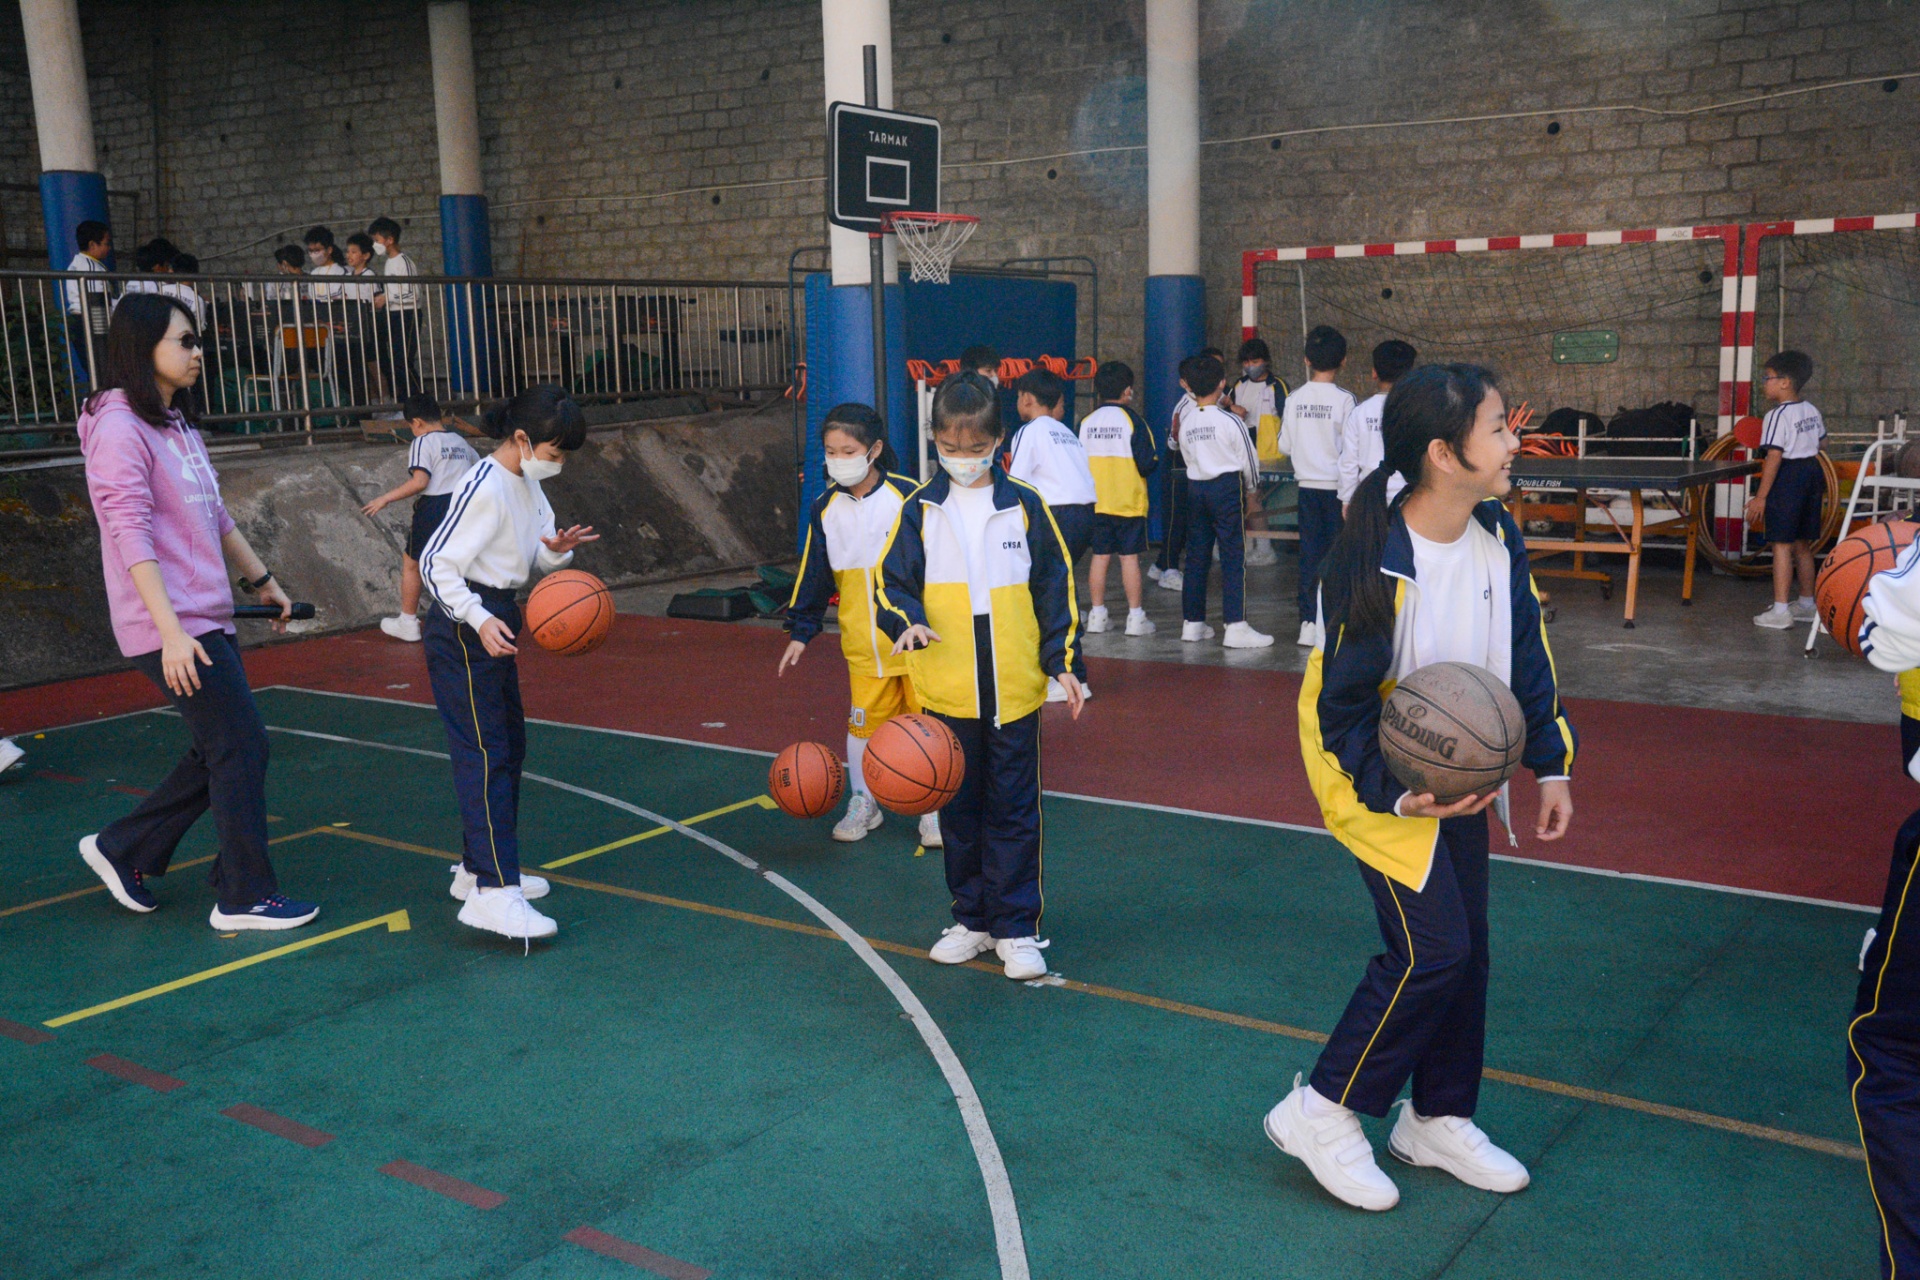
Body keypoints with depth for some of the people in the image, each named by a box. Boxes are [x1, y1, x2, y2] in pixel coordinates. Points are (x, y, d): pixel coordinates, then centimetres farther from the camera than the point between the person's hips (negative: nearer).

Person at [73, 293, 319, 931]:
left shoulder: (176, 423, 15)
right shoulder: (120, 428, -14)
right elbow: (132, 538, -20)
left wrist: (261, 578, 27)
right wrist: (172, 633, -25)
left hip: (207, 619, 9)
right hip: (172, 627, -9)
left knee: (218, 752, 14)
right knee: (241, 747, -5)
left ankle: (123, 849, 29)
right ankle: (245, 898, 6)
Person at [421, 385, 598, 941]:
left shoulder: (528, 483, 9)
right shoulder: (485, 487, -19)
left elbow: (533, 556, 17)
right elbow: (436, 562, -20)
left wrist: (556, 549, -6)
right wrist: (479, 620, -31)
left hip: (497, 621, 10)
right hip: (465, 628, -10)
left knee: (510, 746, 15)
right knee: (485, 754, -14)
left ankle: (478, 867, 27)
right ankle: (493, 892, -16)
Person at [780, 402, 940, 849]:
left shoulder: (908, 497, -9)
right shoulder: (825, 509, 3)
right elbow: (813, 575, 11)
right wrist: (800, 632, 9)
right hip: (862, 642, 3)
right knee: (863, 722, 9)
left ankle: (934, 811, 19)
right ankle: (863, 803, 27)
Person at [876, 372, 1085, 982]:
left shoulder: (1025, 506, 1)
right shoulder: (920, 509, 3)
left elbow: (1056, 586, 5)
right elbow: (892, 579, 3)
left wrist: (1064, 660, -1)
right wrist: (906, 620, -18)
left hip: (1014, 689, -1)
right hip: (945, 691, 2)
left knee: (1014, 811, 5)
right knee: (958, 810, 12)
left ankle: (1017, 928, 15)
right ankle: (973, 919, 27)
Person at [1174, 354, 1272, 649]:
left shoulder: (1186, 423, 5)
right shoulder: (1230, 421, -10)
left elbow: (1189, 459, 6)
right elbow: (1248, 459, -3)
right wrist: (1252, 487, 14)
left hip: (1196, 488, 6)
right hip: (1227, 486, -5)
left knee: (1197, 556, 10)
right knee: (1233, 558, -4)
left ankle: (1192, 623, 15)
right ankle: (1236, 626, -7)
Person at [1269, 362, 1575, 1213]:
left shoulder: (1497, 537, -6)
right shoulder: (1371, 565, -28)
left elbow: (1527, 655, 6)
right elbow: (1344, 707, -21)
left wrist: (1550, 764, 5)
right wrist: (1399, 794, -28)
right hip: (1379, 781, -7)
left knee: (1465, 949, 12)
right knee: (1430, 950, -12)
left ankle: (1439, 1119, 30)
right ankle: (1321, 1113, 5)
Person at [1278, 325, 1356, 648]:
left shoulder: (1294, 400, 0)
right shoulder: (1343, 400, -11)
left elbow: (1284, 445, 6)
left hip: (1307, 485, 4)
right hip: (1336, 486, -4)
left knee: (1310, 553, 7)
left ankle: (1308, 623, 8)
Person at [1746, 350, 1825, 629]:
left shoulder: (1778, 416, -15)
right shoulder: (1812, 412, 11)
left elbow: (1774, 457, -19)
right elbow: (1817, 447, 15)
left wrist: (1760, 497, -17)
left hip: (1787, 480, -9)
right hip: (1812, 474, 9)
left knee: (1782, 545, -7)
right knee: (1803, 545, 18)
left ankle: (1779, 611, -8)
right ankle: (1807, 604, 28)